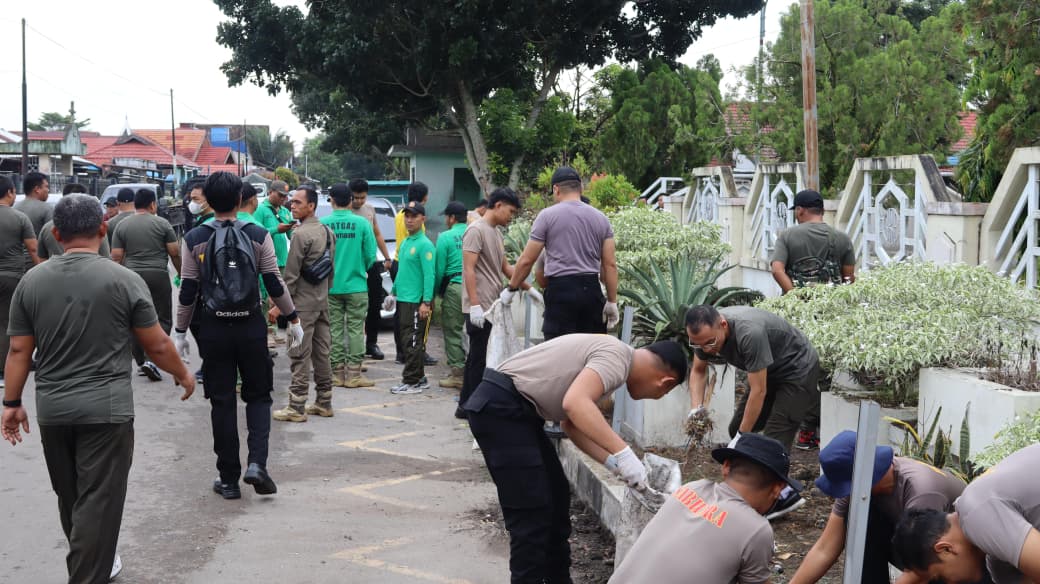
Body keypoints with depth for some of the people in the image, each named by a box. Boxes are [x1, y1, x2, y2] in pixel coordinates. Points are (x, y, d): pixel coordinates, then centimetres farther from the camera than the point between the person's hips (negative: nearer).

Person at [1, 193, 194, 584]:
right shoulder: (124, 280, -9)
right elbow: (157, 346, -4)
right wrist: (183, 375, 13)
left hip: (52, 410, 4)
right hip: (107, 409, -4)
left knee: (69, 498, 20)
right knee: (98, 500, 1)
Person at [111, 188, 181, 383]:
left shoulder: (122, 225, 6)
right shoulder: (162, 224, 0)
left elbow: (116, 257, 3)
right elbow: (174, 253, 0)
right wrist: (181, 274, 14)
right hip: (158, 275, -2)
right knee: (162, 319, 2)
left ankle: (141, 361, 10)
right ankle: (151, 358, -13)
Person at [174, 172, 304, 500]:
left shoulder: (194, 239, -2)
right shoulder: (258, 235, -3)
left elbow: (188, 291, -1)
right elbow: (274, 284, -2)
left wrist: (180, 331, 8)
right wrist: (293, 319, 9)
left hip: (214, 328, 0)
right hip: (251, 326, 0)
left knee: (222, 403, 7)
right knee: (258, 396, 13)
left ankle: (229, 479, 11)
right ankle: (257, 463, -7)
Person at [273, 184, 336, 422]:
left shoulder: (301, 234, -16)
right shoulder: (327, 231, 11)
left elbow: (291, 274, -17)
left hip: (303, 302, -9)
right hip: (322, 302, 9)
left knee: (300, 355, -5)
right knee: (321, 353, 12)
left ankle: (297, 407, -3)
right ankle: (324, 402, 18)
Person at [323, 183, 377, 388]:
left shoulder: (322, 224, -6)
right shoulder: (362, 223, -7)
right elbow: (371, 256, -3)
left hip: (330, 286, 1)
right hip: (356, 286, -1)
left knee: (334, 329, 8)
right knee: (355, 329, 4)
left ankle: (337, 373, 12)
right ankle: (354, 374, 3)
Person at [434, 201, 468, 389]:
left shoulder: (445, 237, -3)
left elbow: (439, 269, -2)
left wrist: (435, 292, 9)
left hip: (454, 287, -4)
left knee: (452, 331, 3)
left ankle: (458, 373, 3)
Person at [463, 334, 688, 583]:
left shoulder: (610, 355, 17)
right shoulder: (618, 357, -13)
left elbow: (572, 423, 20)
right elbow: (575, 403, -30)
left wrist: (613, 463, 10)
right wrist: (623, 454, -28)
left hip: (515, 410, 11)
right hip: (499, 408, -11)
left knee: (556, 496, 18)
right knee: (532, 513, -9)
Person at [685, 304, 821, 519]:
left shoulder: (750, 333, -39)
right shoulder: (706, 331, -15)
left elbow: (758, 391, -32)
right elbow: (698, 371, 4)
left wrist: (742, 437, -26)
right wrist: (696, 408, -12)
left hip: (798, 368, -8)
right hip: (770, 370, 8)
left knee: (774, 437, -16)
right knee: (737, 428, 6)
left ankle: (784, 497, -2)